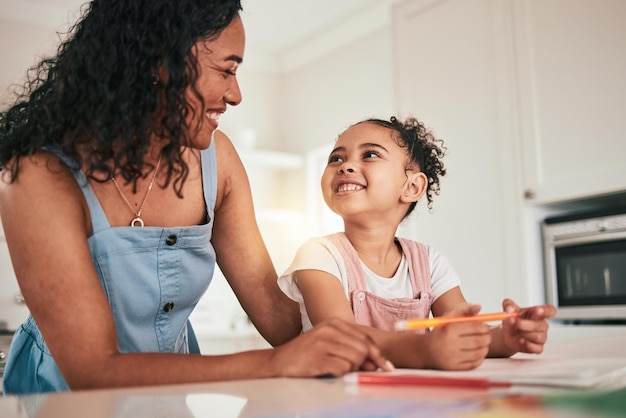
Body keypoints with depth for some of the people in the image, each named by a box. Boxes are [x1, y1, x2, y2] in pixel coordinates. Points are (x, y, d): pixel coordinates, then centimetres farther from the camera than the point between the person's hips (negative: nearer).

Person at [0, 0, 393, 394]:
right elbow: (93, 371, -27)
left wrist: (366, 352, -21)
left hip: (175, 383, 4)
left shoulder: (214, 156, -8)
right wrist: (275, 363, -35)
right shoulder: (42, 174, -22)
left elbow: (269, 302, -6)